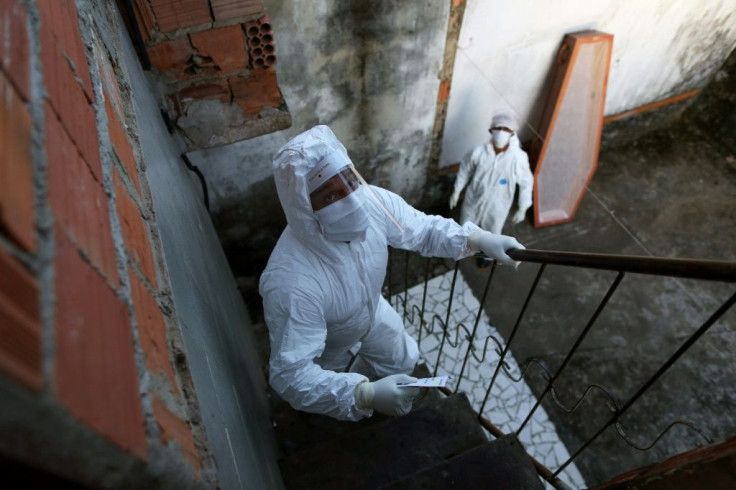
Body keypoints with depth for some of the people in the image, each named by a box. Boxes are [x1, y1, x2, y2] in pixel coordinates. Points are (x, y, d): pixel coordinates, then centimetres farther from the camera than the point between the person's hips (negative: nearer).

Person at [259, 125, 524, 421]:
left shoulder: (372, 201, -33)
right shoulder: (292, 283, -48)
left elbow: (424, 229, -14)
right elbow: (290, 374, -43)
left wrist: (478, 238, -30)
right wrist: (364, 395, -54)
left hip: (371, 312, 4)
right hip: (326, 346, -4)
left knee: (403, 359, 28)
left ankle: (367, 378, 60)